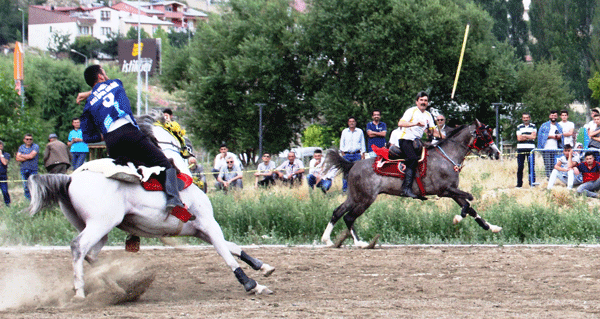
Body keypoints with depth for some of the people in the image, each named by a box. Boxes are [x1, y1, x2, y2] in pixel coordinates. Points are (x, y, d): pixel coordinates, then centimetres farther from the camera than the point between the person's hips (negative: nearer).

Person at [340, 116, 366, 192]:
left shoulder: (359, 131, 11)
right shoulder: (344, 131, 11)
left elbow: (362, 143, 15)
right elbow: (342, 143, 13)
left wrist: (363, 154, 8)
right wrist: (343, 153, 3)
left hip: (357, 154, 0)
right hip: (347, 154, 0)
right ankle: (345, 187, -2)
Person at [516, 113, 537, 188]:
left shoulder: (533, 126, 10)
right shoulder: (519, 127, 11)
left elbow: (533, 136, -4)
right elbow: (519, 138, 0)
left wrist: (524, 136, -4)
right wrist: (529, 137, -5)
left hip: (530, 148, -1)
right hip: (521, 148, 1)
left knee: (531, 167, -4)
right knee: (520, 167, -2)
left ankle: (532, 183, 0)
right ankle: (519, 184, 2)